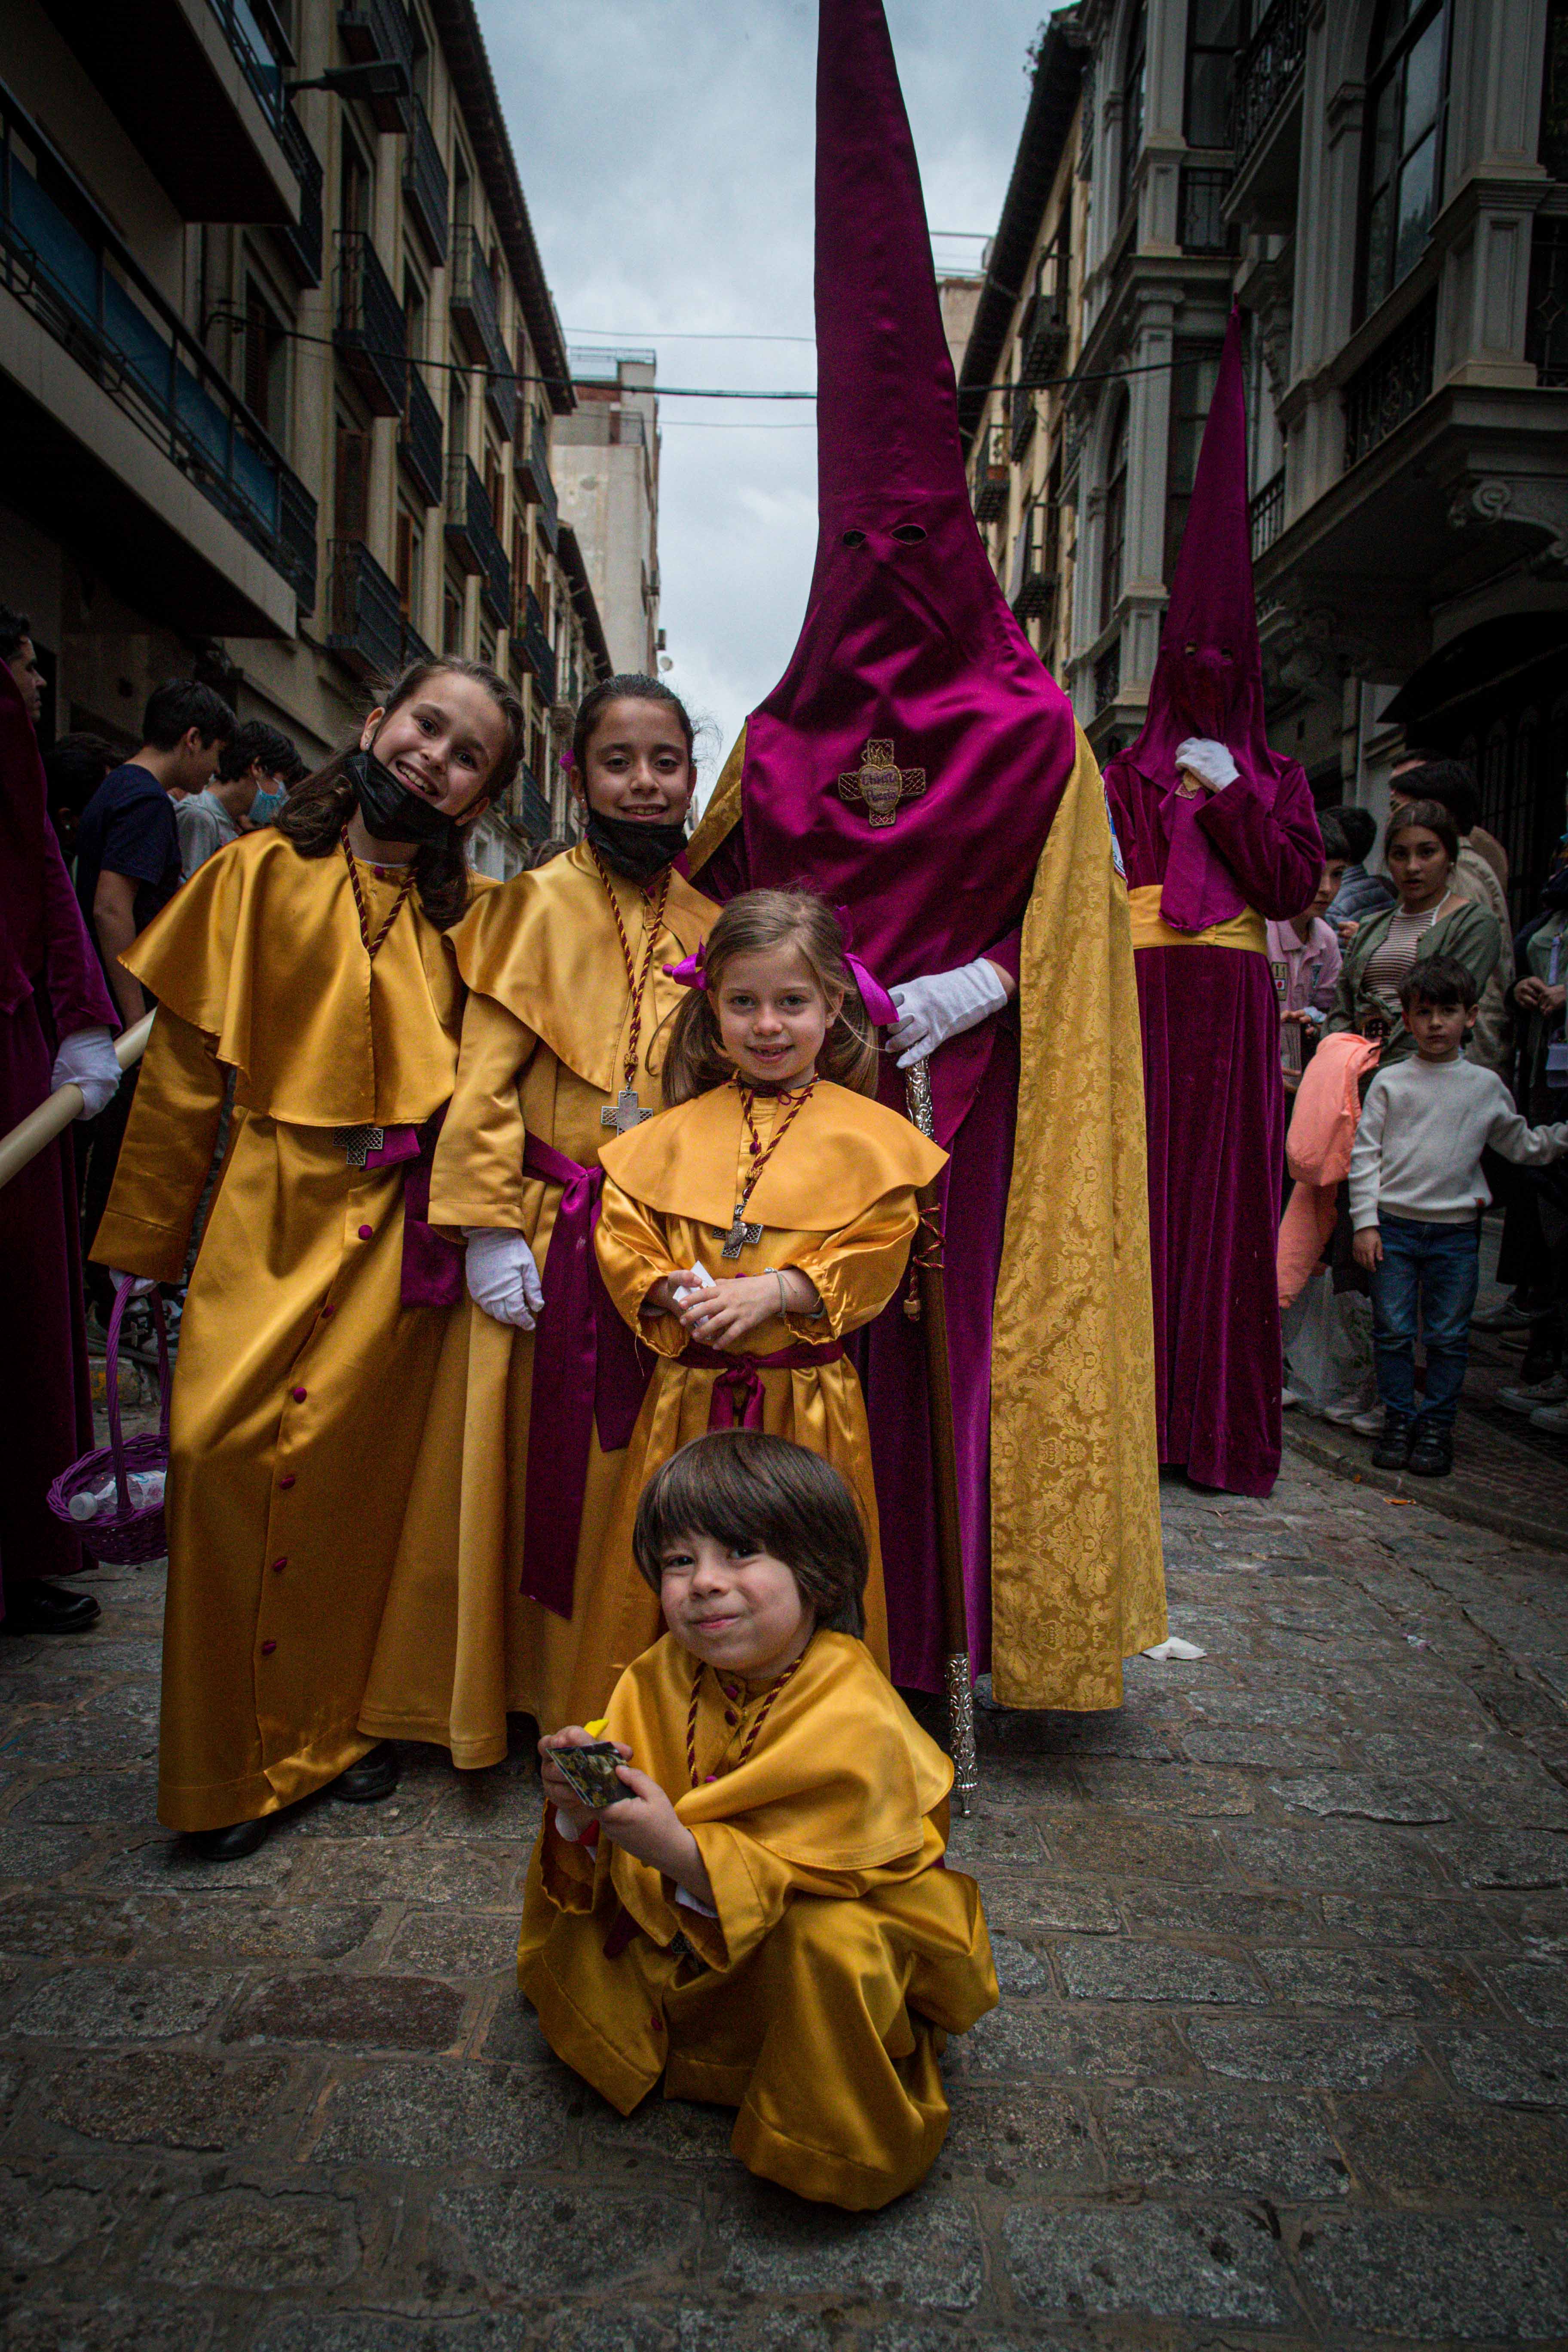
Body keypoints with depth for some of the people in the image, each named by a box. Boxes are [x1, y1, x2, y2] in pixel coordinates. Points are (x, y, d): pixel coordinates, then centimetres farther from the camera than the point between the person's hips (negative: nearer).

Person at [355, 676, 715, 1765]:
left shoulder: (712, 921, 7)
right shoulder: (536, 905, -3)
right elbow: (486, 1079, -6)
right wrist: (491, 1232, -11)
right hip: (550, 1240, -3)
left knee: (639, 1467, 10)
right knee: (532, 1459, 7)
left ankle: (616, 1693, 28)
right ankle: (522, 1681, 27)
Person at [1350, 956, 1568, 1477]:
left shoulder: (1485, 1086, 8)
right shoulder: (1390, 1081, 2)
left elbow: (1521, 1146, 21)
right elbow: (1364, 1152, 1)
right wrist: (1365, 1223, -4)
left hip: (1456, 1229, 1)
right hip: (1394, 1224, -1)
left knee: (1448, 1336, 4)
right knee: (1392, 1331, 3)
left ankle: (1436, 1424, 15)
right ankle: (1398, 1419, 15)